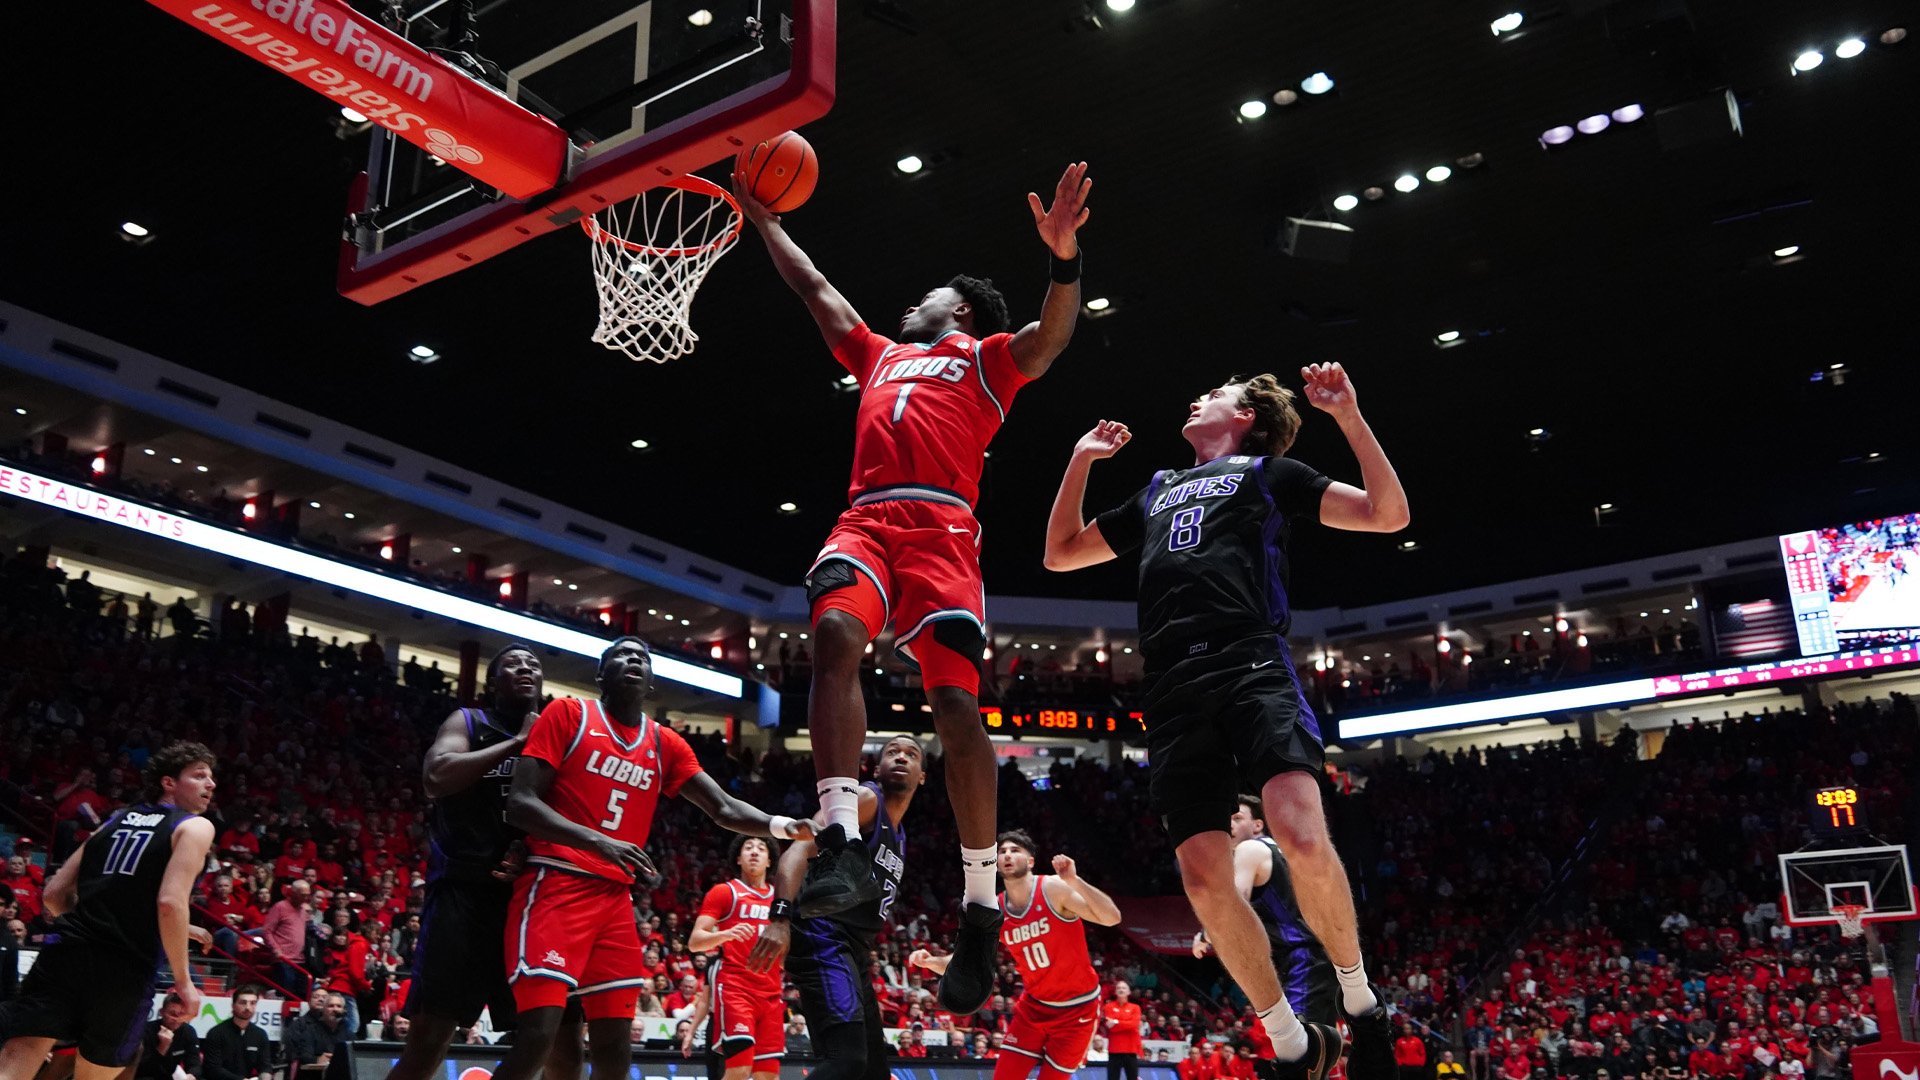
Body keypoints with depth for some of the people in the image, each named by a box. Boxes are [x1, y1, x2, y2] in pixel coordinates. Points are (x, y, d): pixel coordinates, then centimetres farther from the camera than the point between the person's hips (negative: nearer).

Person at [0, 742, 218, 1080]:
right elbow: (171, 902, -13)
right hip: (125, 968, -4)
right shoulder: (196, 826, 1)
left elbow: (55, 893, 18)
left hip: (67, 951, 4)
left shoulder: (115, 819, 20)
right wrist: (183, 981, -7)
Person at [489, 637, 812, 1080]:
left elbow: (725, 809, 8)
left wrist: (784, 826, -13)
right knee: (537, 1036, -17)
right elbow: (520, 803, -9)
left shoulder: (667, 744, 14)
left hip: (616, 899, 6)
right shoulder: (568, 713, 0)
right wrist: (597, 840, -23)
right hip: (555, 886, -6)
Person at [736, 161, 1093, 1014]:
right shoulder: (880, 355, 35)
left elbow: (1052, 336, 0)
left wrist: (1064, 257, -17)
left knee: (954, 700, -16)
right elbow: (813, 287, 44)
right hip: (866, 520, 4)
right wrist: (766, 221, 46)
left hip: (940, 527, -4)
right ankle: (842, 843, -34)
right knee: (835, 636, -28)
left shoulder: (985, 358, 20)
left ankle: (980, 907, -13)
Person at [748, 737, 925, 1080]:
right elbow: (801, 848, -18)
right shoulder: (865, 798, -4)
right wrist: (781, 916, -33)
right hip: (824, 942, -10)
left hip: (852, 954, 10)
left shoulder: (900, 837, 25)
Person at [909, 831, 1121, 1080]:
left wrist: (1075, 881, -40)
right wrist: (931, 962, -18)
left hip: (1077, 1006, -4)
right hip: (1033, 1005, 4)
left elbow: (1112, 918, -27)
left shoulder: (1055, 888, -18)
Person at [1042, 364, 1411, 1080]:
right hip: (1174, 690, 4)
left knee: (1301, 835, -26)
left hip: (1251, 664, -4)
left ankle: (1361, 1005, -1)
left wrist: (1348, 414, 3)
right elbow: (1061, 553, 38)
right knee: (1203, 876, -8)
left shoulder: (1269, 472, 20)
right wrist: (1082, 459, 32)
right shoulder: (1157, 492, 33)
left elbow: (1389, 514, 10)